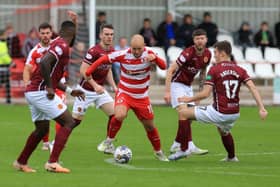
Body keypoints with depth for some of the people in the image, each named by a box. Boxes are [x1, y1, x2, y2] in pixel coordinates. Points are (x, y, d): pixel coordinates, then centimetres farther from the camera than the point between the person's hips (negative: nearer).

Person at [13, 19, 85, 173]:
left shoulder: (57, 44, 18)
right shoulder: (62, 45, -12)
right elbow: (44, 63, -28)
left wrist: (70, 91, 24)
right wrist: (50, 88, -22)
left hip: (32, 92, 10)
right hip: (41, 92, -10)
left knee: (42, 129, 22)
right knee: (68, 122, -8)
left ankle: (21, 162, 31)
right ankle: (52, 163, -14)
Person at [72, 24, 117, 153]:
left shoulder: (112, 51, 3)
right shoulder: (94, 51, -22)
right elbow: (83, 70, -24)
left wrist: (114, 86, 7)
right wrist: (95, 85, -31)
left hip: (100, 90, 7)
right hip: (86, 90, -7)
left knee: (114, 113, -7)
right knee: (75, 120, -1)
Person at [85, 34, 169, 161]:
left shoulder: (149, 54, -13)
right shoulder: (123, 55, -17)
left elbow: (163, 66, -23)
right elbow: (103, 60, -8)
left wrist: (155, 58, -42)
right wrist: (88, 72, -11)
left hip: (142, 97, 2)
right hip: (124, 93, -2)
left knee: (150, 126, 10)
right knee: (120, 115, -32)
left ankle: (158, 152, 33)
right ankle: (109, 140, -8)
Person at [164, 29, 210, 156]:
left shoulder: (207, 54, -2)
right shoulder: (188, 53, -24)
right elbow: (170, 70, -24)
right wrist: (167, 91, -29)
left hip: (188, 86, 8)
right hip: (176, 84, -8)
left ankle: (176, 145, 16)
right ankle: (190, 146, -25)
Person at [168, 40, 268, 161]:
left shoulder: (214, 70, -9)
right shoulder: (240, 70, 6)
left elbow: (205, 94, -13)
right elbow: (253, 88, -5)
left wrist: (189, 99, 3)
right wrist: (261, 108, -8)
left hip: (218, 113, -6)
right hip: (234, 114, 6)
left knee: (185, 113, 8)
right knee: (224, 132, 39)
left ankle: (183, 150, 7)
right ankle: (231, 157, 52)